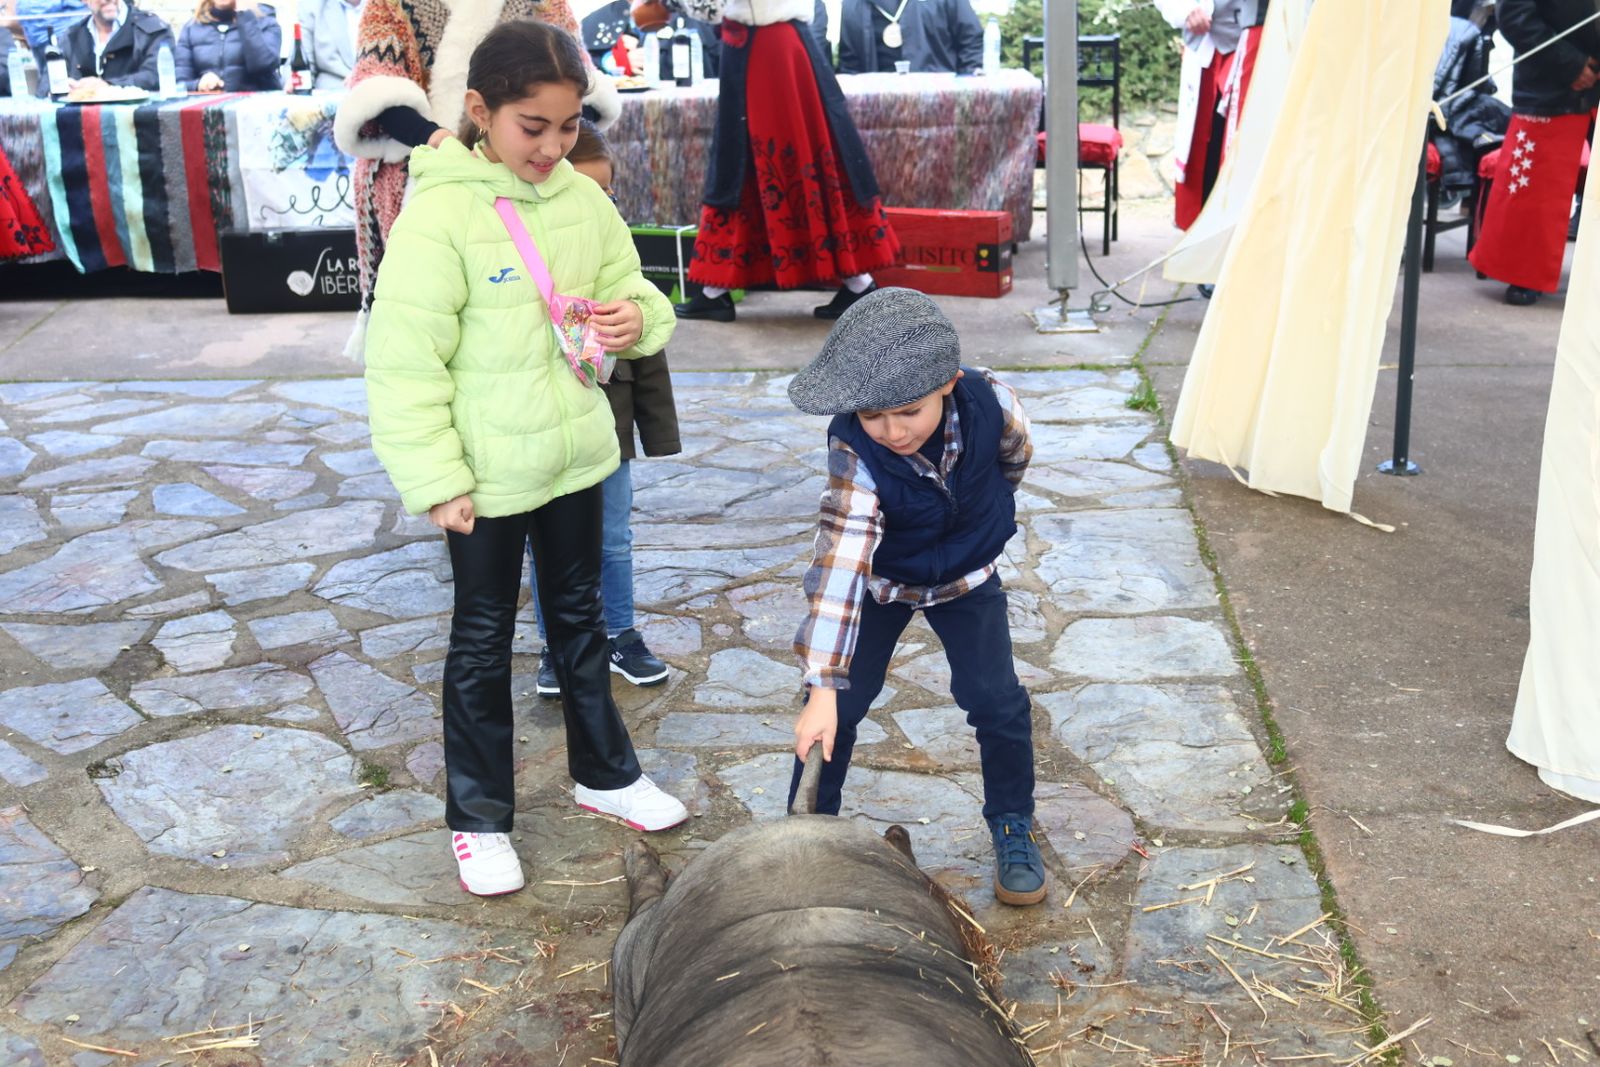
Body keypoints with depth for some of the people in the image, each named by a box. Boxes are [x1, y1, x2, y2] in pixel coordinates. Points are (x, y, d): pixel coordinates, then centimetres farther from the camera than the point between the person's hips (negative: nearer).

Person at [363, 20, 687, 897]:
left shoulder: (582, 199, -1)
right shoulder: (439, 213, -18)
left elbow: (628, 287, 12)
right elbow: (406, 362, -17)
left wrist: (638, 318, -12)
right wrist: (437, 481, -17)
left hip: (575, 456, 5)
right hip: (488, 475, -5)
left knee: (579, 619, 21)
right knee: (482, 642, 10)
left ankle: (604, 773, 40)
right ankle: (478, 818, 26)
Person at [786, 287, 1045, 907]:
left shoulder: (990, 404, -29)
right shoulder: (854, 451, -36)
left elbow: (1014, 458, -4)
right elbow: (841, 564, -45)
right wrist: (823, 688, -50)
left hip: (965, 577, 2)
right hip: (879, 581, -1)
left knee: (998, 702, -4)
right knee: (840, 706, -4)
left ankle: (1012, 827, 20)